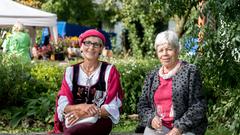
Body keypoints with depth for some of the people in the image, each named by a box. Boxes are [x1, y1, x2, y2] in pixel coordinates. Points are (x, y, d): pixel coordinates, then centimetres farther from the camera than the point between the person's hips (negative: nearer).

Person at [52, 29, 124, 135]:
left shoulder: (109, 71, 4)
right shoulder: (71, 71, 12)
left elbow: (112, 107, -3)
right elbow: (62, 105, 3)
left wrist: (83, 114, -15)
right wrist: (81, 107, -19)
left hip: (99, 121, -2)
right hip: (72, 120, 3)